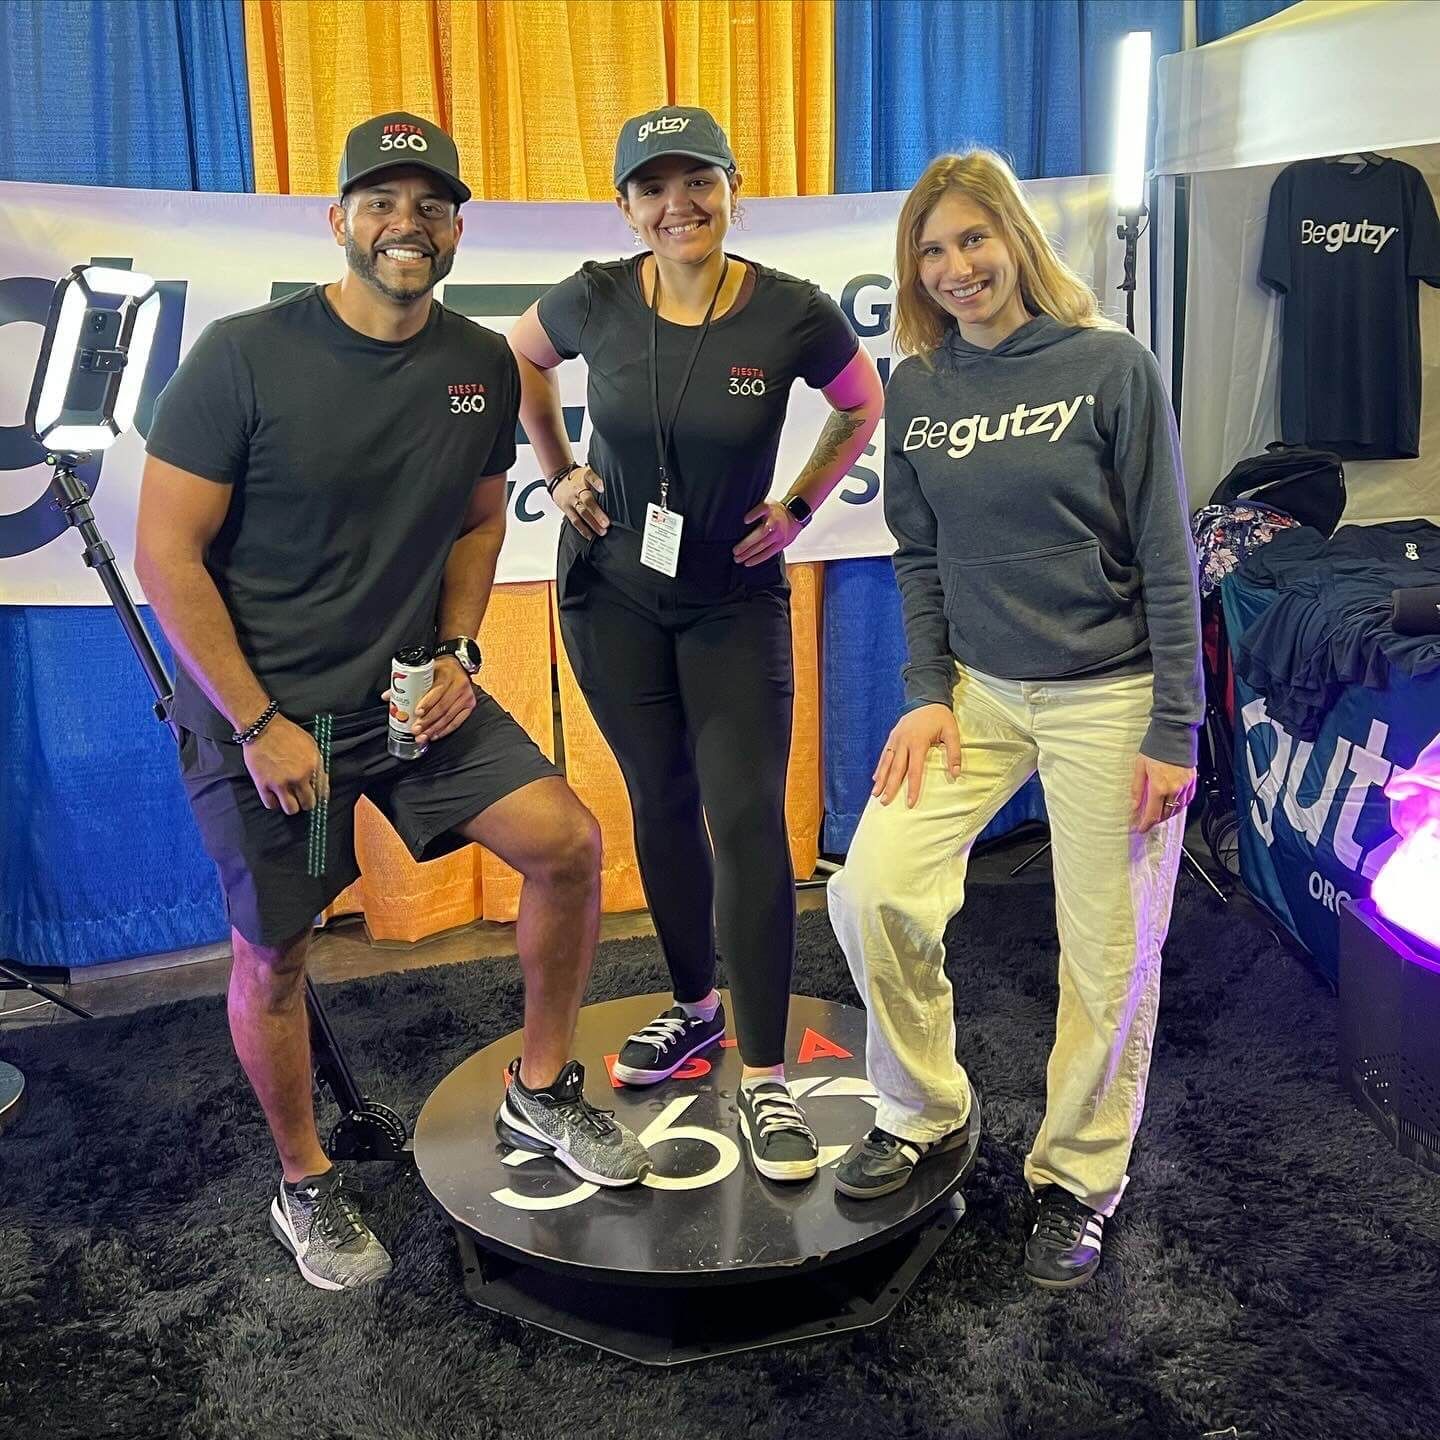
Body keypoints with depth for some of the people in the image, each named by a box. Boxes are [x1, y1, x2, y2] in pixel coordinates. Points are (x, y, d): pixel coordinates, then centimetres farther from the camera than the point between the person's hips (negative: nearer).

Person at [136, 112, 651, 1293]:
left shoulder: (484, 368, -2)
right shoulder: (244, 358, -16)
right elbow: (166, 555, -14)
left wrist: (458, 652, -2)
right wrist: (260, 725, -16)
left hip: (411, 691, 4)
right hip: (262, 708, -3)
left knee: (568, 842, -9)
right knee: (274, 954, 8)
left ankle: (541, 1092, 15)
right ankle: (305, 1187, 32)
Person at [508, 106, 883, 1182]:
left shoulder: (794, 314, -14)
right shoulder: (597, 300, -10)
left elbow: (864, 408, 5)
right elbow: (523, 360, 13)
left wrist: (800, 506, -2)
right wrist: (559, 472, 5)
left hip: (735, 600, -2)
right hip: (615, 590, 2)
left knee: (748, 820, -8)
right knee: (661, 805, 12)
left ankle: (765, 1078, 3)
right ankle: (695, 1003, 33)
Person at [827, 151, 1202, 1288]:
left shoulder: (1111, 364, -7)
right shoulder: (916, 389, 4)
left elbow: (1167, 555, -7)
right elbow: (920, 557, 8)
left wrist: (1174, 731, -10)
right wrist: (928, 695, -3)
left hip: (1109, 696, -3)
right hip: (977, 689, 4)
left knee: (1109, 953, 2)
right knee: (873, 885, -11)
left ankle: (1079, 1176, 26)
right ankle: (927, 1110, 14)